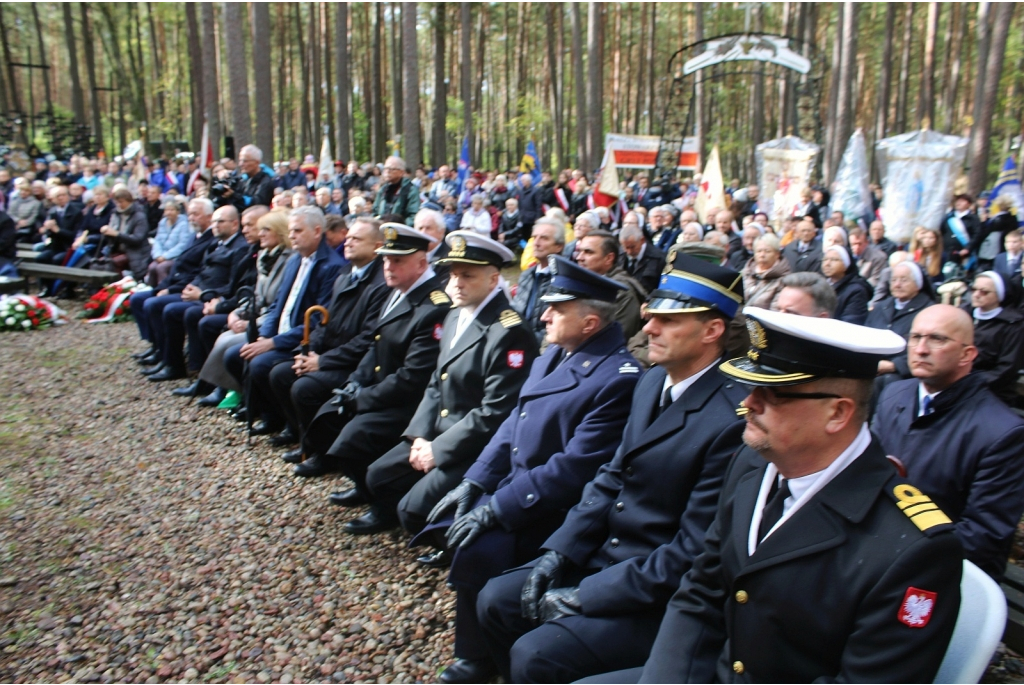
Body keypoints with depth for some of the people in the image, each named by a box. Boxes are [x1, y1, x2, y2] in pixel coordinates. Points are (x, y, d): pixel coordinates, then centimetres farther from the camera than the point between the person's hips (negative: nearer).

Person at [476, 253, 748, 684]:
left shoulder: (732, 419, -24)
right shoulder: (653, 381, 3)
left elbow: (693, 551, -22)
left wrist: (585, 596, -17)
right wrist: (559, 554, -2)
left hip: (657, 596, -8)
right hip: (603, 556, 8)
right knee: (495, 602, 6)